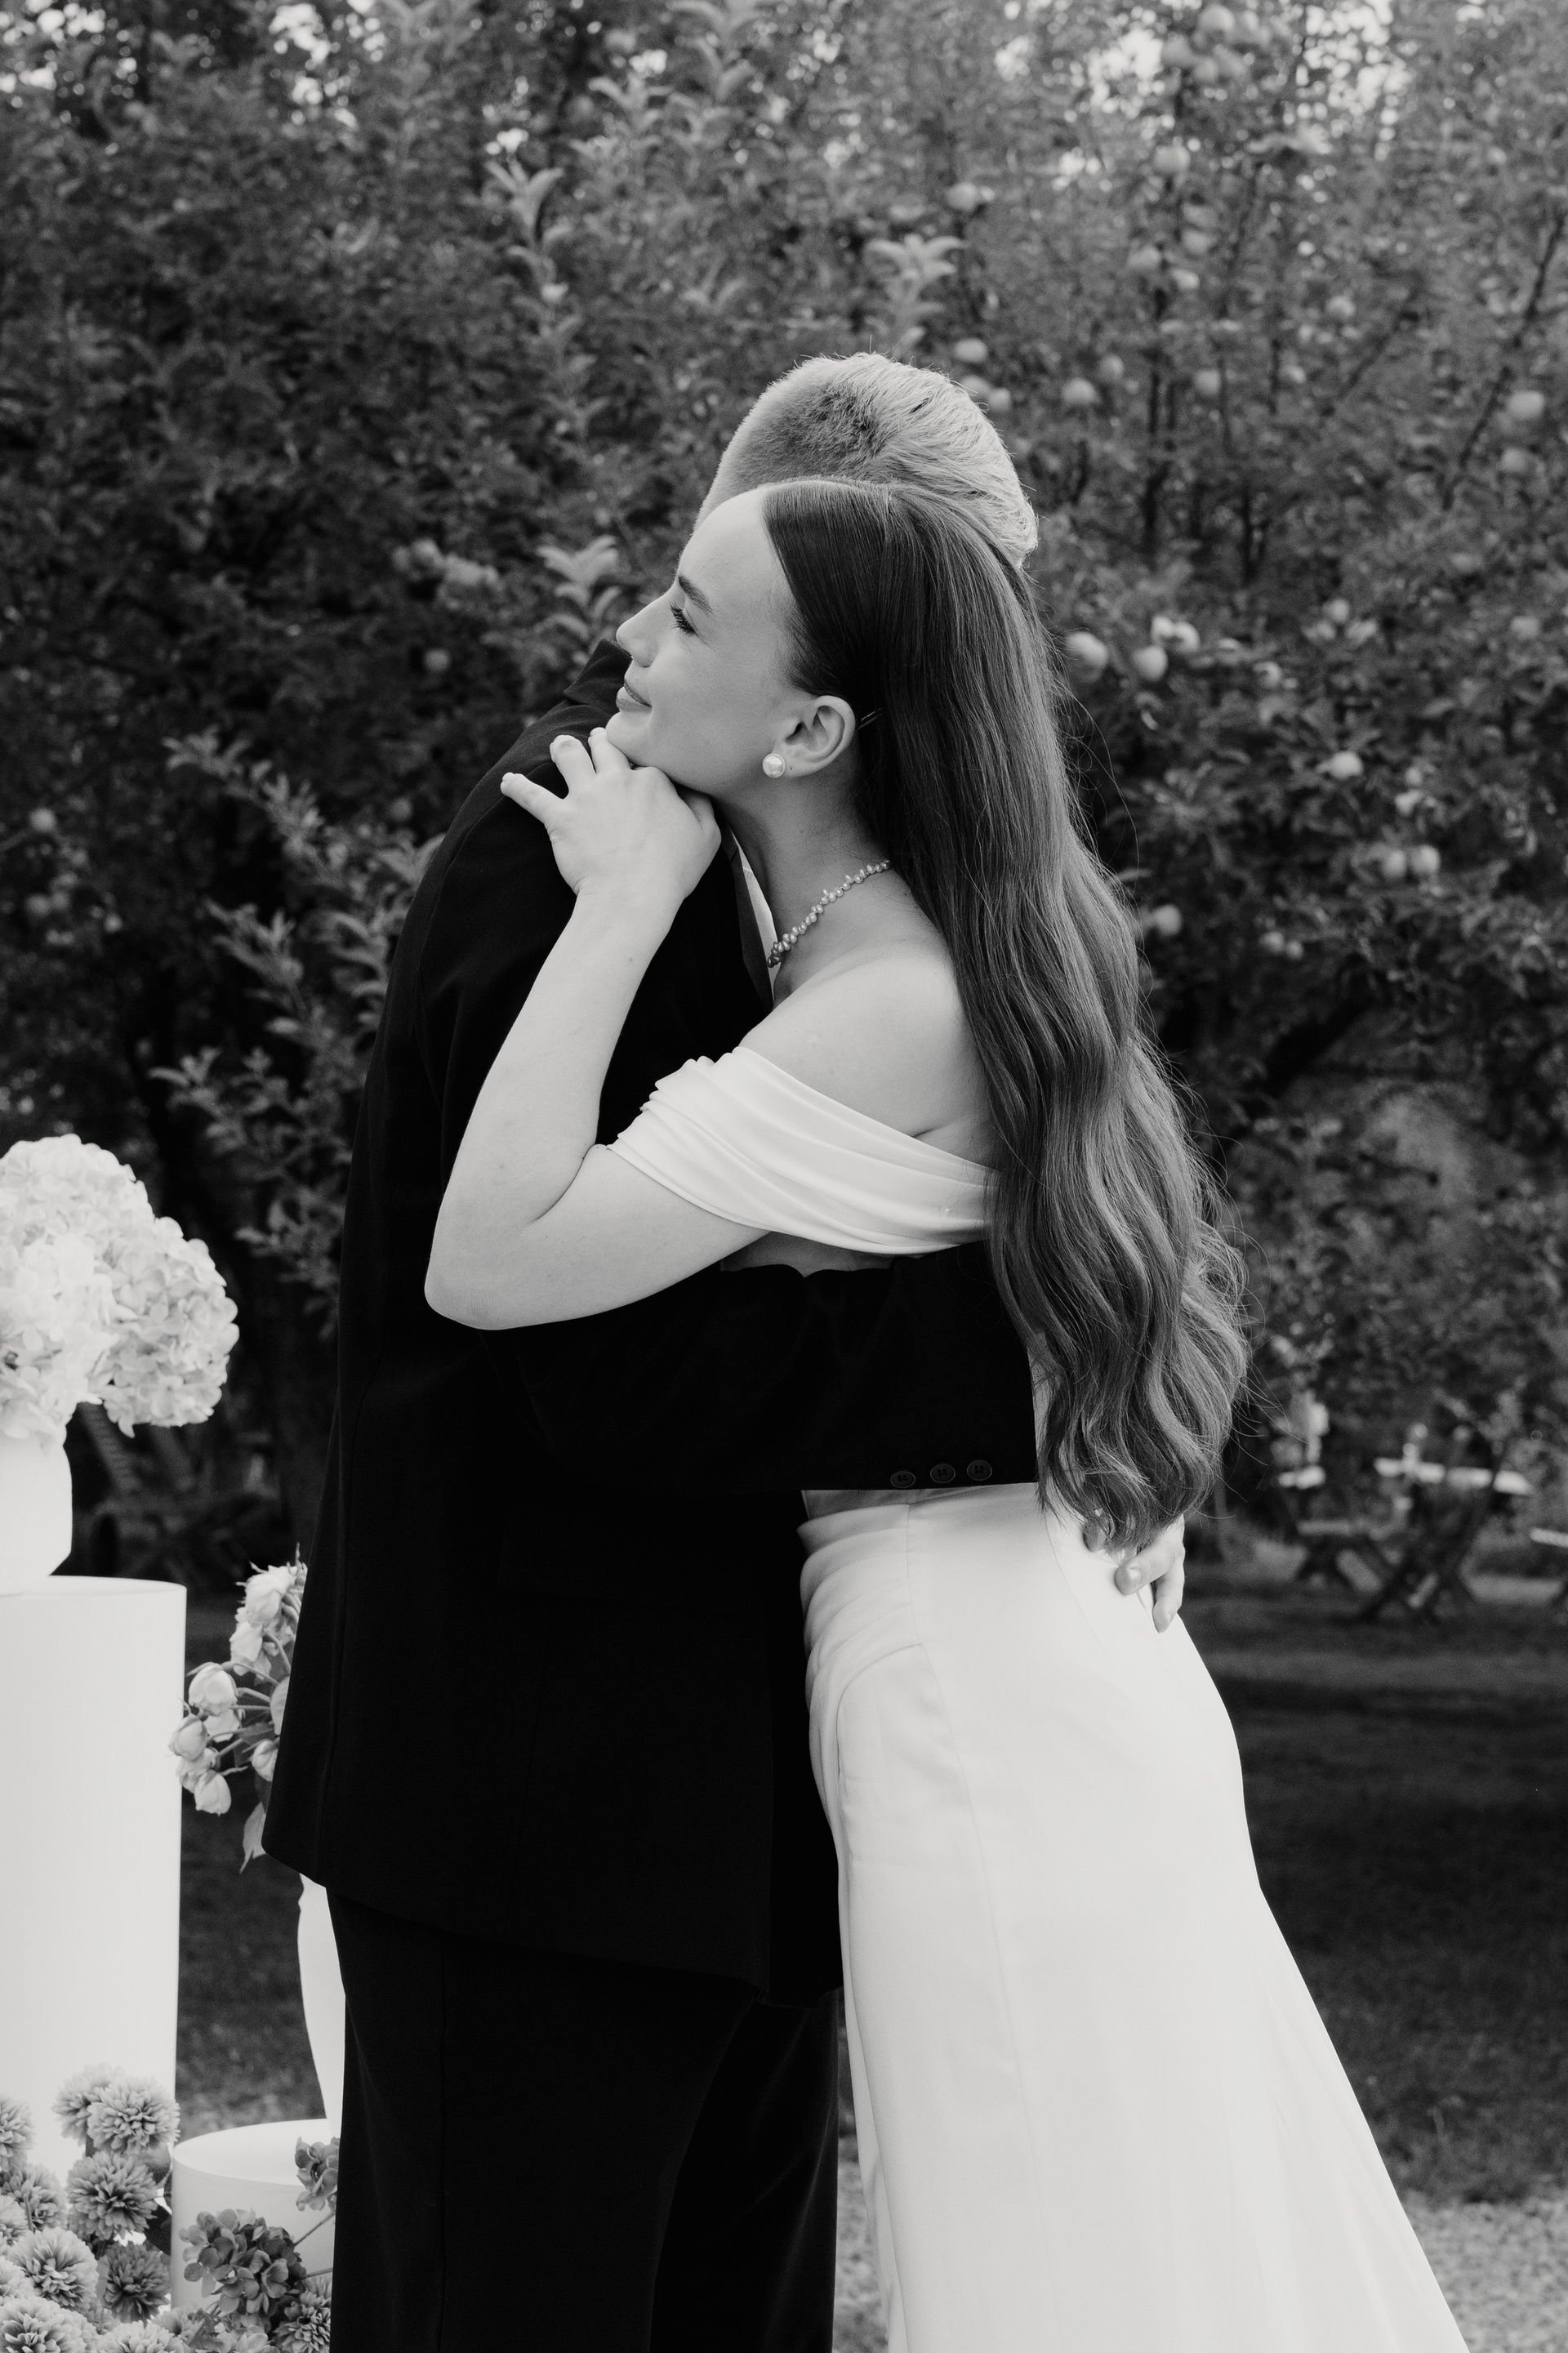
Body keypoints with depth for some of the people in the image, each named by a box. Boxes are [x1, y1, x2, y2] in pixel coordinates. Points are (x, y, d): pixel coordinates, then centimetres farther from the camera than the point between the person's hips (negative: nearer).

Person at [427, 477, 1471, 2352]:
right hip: (1029, 1689, 9)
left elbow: (491, 1261, -27)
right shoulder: (951, 959, 8)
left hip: (982, 1712, -9)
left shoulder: (890, 1009, -21)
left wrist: (623, 904, -19)